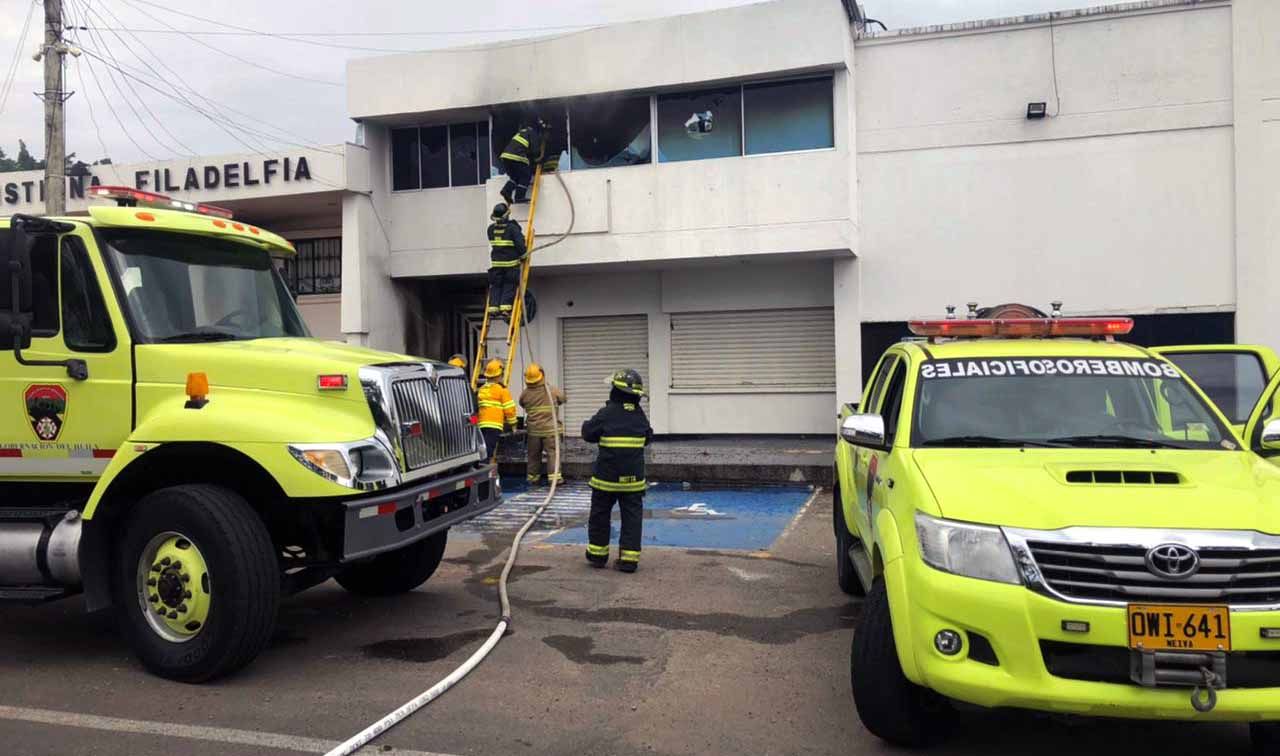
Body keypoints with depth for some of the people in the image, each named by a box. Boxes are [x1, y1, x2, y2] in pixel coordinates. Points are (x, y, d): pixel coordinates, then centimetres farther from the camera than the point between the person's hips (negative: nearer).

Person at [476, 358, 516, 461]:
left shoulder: (481, 390, 19)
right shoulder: (501, 389, -1)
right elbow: (509, 409, -3)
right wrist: (513, 424, 8)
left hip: (481, 425, 6)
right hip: (494, 425, -6)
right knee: (488, 450, -12)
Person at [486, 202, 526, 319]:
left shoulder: (491, 229, 5)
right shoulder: (512, 227, -10)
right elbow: (520, 243, -16)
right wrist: (523, 255, -3)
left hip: (496, 263, 4)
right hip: (511, 263, -3)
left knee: (495, 287, 9)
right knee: (509, 287, 2)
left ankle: (493, 308, -1)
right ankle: (505, 308, -8)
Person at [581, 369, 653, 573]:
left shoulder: (606, 413, -13)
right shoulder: (640, 415, -1)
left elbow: (588, 434, -2)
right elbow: (648, 438, 14)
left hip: (606, 476, -2)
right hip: (633, 477, 2)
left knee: (600, 515, 14)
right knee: (632, 517, 7)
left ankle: (597, 555, 22)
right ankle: (629, 559, 4)